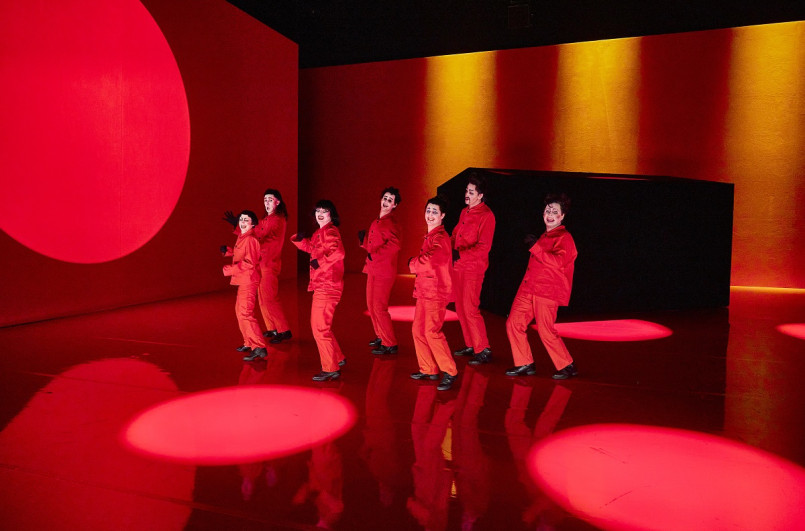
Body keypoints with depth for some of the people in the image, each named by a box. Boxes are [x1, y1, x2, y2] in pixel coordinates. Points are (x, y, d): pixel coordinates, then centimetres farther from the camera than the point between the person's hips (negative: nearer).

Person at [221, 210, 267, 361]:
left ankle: (259, 348, -17)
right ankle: (249, 343, 32)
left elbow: (249, 263, -23)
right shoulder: (241, 238, 14)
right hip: (242, 280, 11)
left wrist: (228, 269, -22)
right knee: (240, 310, 20)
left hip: (248, 281, -11)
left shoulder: (250, 239, -17)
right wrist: (228, 251, 5)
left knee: (245, 313, -16)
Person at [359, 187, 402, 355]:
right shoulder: (376, 222, 15)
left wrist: (375, 253, -24)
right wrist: (364, 239, 5)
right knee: (371, 305, 17)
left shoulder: (391, 223, -13)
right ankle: (381, 336, 33)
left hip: (384, 271, -9)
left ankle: (390, 344, 1)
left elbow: (394, 245, -28)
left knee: (379, 307, -8)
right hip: (373, 269, 9)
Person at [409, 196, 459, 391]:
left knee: (432, 332, -12)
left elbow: (426, 262, -25)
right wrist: (416, 264, 3)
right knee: (418, 330, 12)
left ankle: (449, 372, -1)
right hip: (424, 290, 10)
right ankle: (428, 370, 23)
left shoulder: (440, 237, -14)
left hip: (436, 292, -10)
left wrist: (412, 264, -6)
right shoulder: (430, 236, 17)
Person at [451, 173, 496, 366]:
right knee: (460, 308, 11)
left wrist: (461, 254, -26)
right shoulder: (464, 212, 14)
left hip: (473, 268, -8)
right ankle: (470, 345, 23)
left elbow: (484, 246, -18)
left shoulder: (486, 216, -11)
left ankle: (483, 351, -1)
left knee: (470, 309, -10)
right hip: (457, 267, 8)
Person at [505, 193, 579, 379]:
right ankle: (525, 364, 12)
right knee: (513, 323, 1)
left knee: (546, 331, -7)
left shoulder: (564, 238, -6)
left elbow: (558, 262, -23)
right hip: (528, 289, 8)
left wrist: (534, 247, -21)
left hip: (547, 291, -8)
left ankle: (567, 366, 12)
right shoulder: (544, 237, 21)